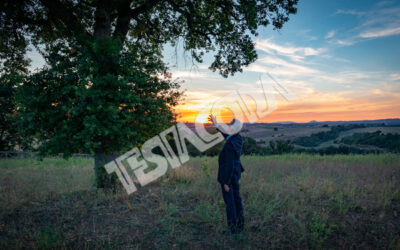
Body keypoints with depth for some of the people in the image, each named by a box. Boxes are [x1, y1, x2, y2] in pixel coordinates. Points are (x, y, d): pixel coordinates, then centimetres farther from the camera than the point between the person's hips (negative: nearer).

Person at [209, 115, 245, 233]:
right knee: (236, 198, 17)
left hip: (228, 175, -8)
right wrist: (216, 123, 20)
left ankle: (233, 227, 15)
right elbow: (226, 135, 19)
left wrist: (226, 182, -19)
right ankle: (240, 224, 27)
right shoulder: (237, 138, -3)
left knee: (229, 201, 4)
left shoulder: (230, 145, -29)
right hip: (236, 174, 9)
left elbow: (229, 165, -27)